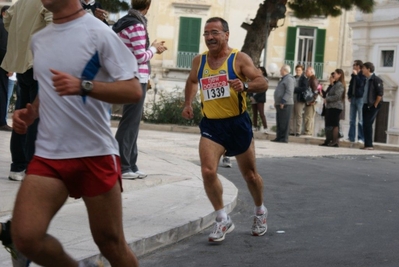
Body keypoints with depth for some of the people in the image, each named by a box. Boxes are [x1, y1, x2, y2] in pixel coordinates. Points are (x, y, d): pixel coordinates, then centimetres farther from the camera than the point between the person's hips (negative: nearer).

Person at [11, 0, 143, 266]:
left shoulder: (98, 33, -8)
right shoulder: (38, 39, 12)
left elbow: (134, 90, -13)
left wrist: (83, 86, -27)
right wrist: (31, 112, 6)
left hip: (95, 154, -5)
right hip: (48, 154, 5)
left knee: (111, 243, 3)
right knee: (25, 237, -10)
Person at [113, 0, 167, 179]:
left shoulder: (126, 22, 12)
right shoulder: (137, 25, -15)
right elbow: (141, 57, -17)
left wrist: (152, 48, 15)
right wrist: (154, 48, 0)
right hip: (136, 78, -9)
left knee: (133, 122, 13)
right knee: (130, 122, -5)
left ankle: (130, 165, 17)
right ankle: (121, 166, -2)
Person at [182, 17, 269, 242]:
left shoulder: (239, 58, -9)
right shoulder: (199, 61, 4)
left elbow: (263, 83, -15)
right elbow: (192, 81, 26)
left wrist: (245, 85, -35)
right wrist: (188, 103, 11)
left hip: (238, 123, -2)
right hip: (211, 124, 2)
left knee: (250, 174, 12)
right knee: (208, 171, -19)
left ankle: (260, 212, 39)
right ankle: (223, 220, -3)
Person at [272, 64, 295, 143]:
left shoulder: (289, 79, -12)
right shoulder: (283, 79, 21)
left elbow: (289, 92, -21)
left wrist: (283, 102, -24)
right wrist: (276, 102, 22)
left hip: (285, 104, -11)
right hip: (280, 104, 11)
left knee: (284, 122, -10)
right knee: (279, 122, 11)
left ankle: (284, 138, -9)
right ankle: (279, 137, 15)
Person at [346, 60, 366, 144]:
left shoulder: (363, 75, -5)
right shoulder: (353, 75, 17)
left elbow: (360, 84, -20)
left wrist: (355, 75, -13)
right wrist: (349, 95, 10)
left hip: (360, 98, -8)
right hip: (353, 98, 8)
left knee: (361, 120, -7)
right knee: (352, 120, 7)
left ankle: (361, 138, -7)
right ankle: (351, 137, 10)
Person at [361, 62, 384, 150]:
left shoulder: (376, 79, -11)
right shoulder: (366, 80, 15)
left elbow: (380, 93, -15)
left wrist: (375, 105, -14)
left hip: (372, 106, -8)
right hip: (366, 105, 8)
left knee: (367, 124, -12)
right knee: (366, 125, 7)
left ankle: (369, 145, -9)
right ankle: (367, 144, 11)